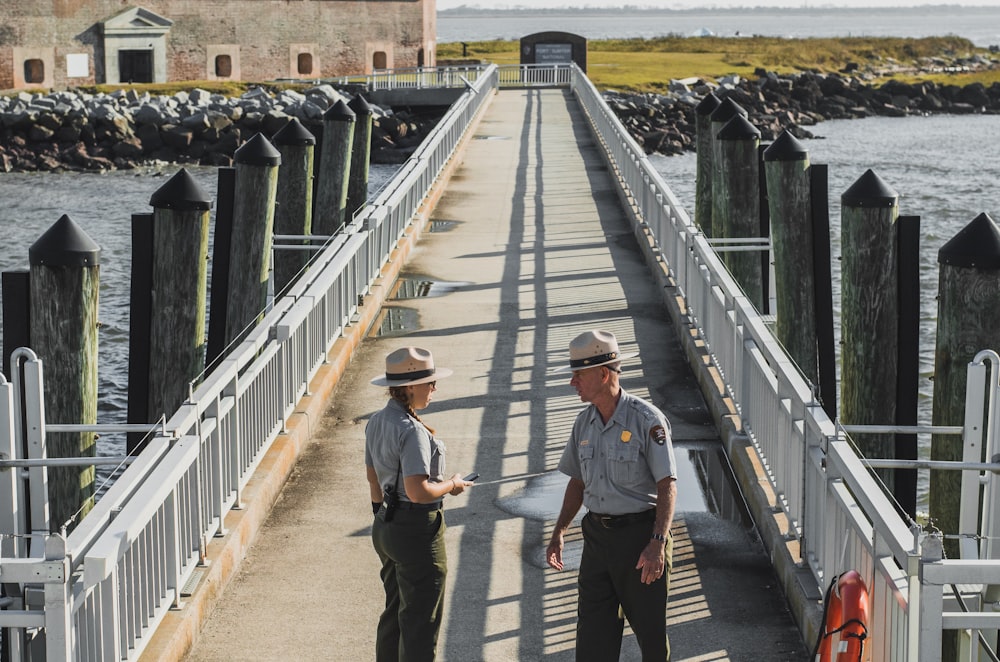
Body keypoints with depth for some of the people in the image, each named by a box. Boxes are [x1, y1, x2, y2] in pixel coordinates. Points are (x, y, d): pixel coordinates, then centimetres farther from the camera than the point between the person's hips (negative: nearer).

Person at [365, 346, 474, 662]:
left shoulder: (376, 422, 5)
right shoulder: (412, 431, -23)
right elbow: (418, 491, -27)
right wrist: (451, 485, -9)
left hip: (385, 528, 9)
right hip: (416, 530, -9)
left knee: (394, 612, 21)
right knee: (420, 621, 2)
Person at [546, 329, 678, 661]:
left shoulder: (647, 419, -13)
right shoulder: (584, 422, 8)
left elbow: (667, 485, -15)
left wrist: (657, 543, -23)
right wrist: (559, 532, 11)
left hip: (640, 534, -6)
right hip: (597, 535, 6)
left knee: (650, 628, 4)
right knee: (592, 635, 4)